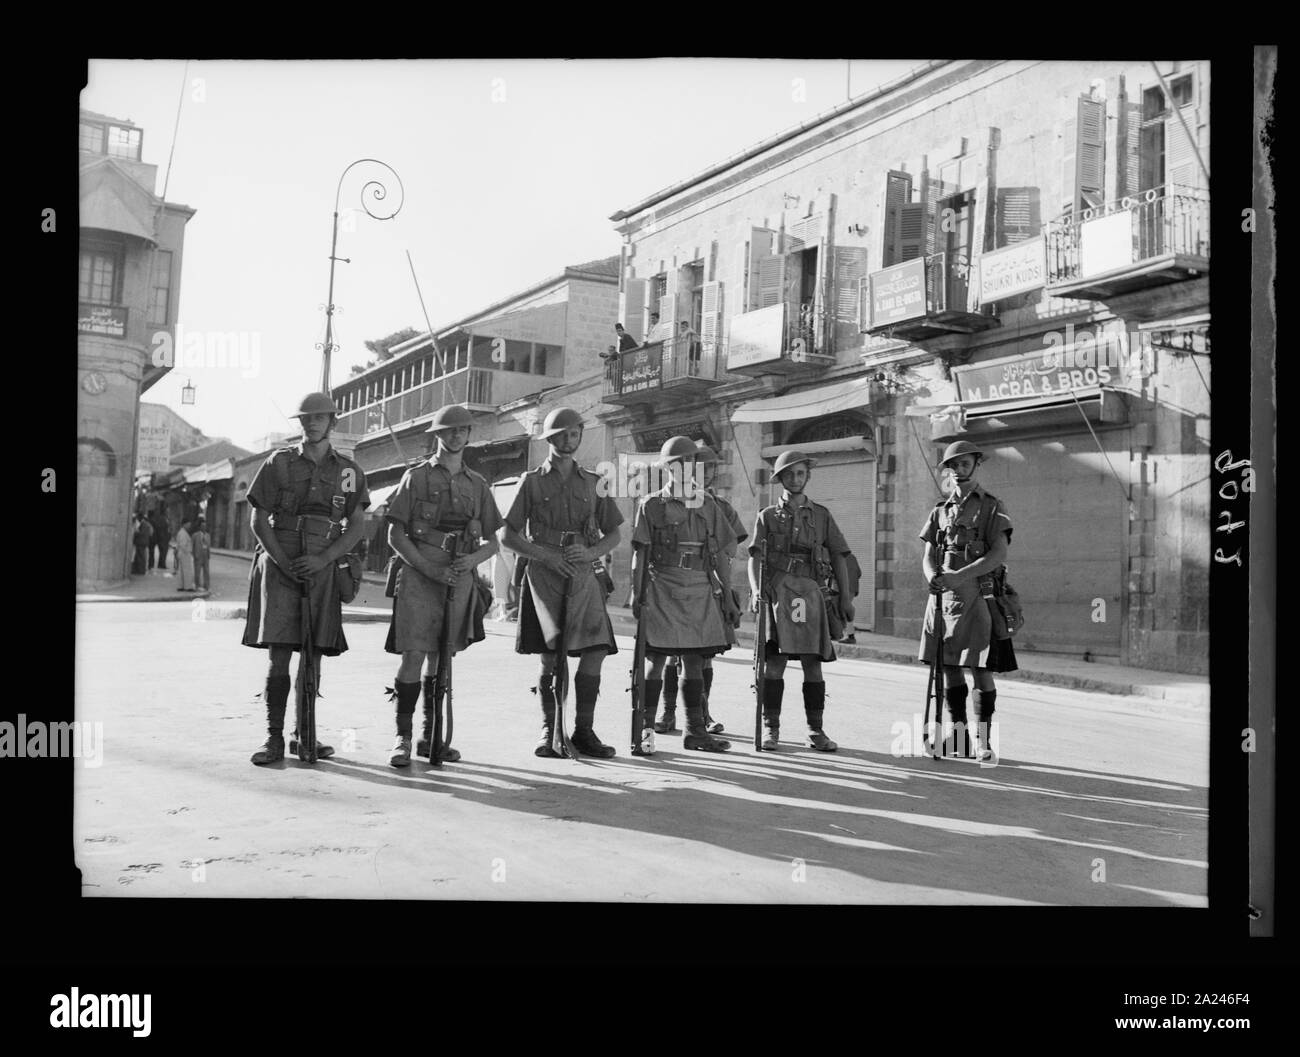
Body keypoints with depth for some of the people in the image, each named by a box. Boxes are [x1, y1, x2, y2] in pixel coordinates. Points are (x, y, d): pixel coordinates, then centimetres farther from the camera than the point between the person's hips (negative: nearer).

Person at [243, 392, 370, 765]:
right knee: (279, 654, -7)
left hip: (321, 568, 2)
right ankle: (274, 738, -3)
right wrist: (284, 563, -9)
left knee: (313, 656, 6)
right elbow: (258, 520, 2)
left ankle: (304, 734, 16)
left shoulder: (349, 471, 9)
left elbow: (357, 526, 4)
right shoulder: (279, 463, 5)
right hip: (278, 565, -2)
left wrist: (322, 559, -10)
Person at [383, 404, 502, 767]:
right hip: (418, 575, -3)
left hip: (460, 579, 3)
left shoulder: (478, 485, 13)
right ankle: (402, 737, -2)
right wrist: (429, 567, -11)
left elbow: (492, 542, 14)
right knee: (413, 656, -10)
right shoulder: (416, 477, 3)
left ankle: (431, 737, 18)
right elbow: (395, 536, 0)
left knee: (441, 659, 10)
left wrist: (472, 559, -7)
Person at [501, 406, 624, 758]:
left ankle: (583, 730, 5)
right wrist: (545, 555, -9)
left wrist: (590, 552, -5)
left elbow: (614, 534, 16)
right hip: (544, 574, -2)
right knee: (550, 656, -6)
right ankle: (548, 729, 9)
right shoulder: (533, 481, 6)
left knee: (595, 650, -8)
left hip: (583, 575, 2)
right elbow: (507, 535, 4)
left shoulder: (593, 482, 14)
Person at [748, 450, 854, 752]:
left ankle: (815, 731, 7)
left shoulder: (822, 515, 15)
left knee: (813, 664, 2)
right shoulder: (767, 516, 11)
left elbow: (838, 556, 13)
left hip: (810, 593, 1)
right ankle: (770, 729, 2)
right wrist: (756, 590, -16)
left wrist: (845, 596, 4)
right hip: (777, 591, -1)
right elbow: (755, 556, 1)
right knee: (774, 662, -4)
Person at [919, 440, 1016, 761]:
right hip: (943, 598, 4)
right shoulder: (940, 511, 15)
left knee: (981, 669, -4)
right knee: (949, 667, 7)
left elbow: (999, 554, -10)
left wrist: (960, 576, -21)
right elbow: (927, 555, 12)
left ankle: (982, 739, 5)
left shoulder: (993, 507, 2)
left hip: (977, 596, -4)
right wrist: (933, 576, -12)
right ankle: (957, 735, 17)